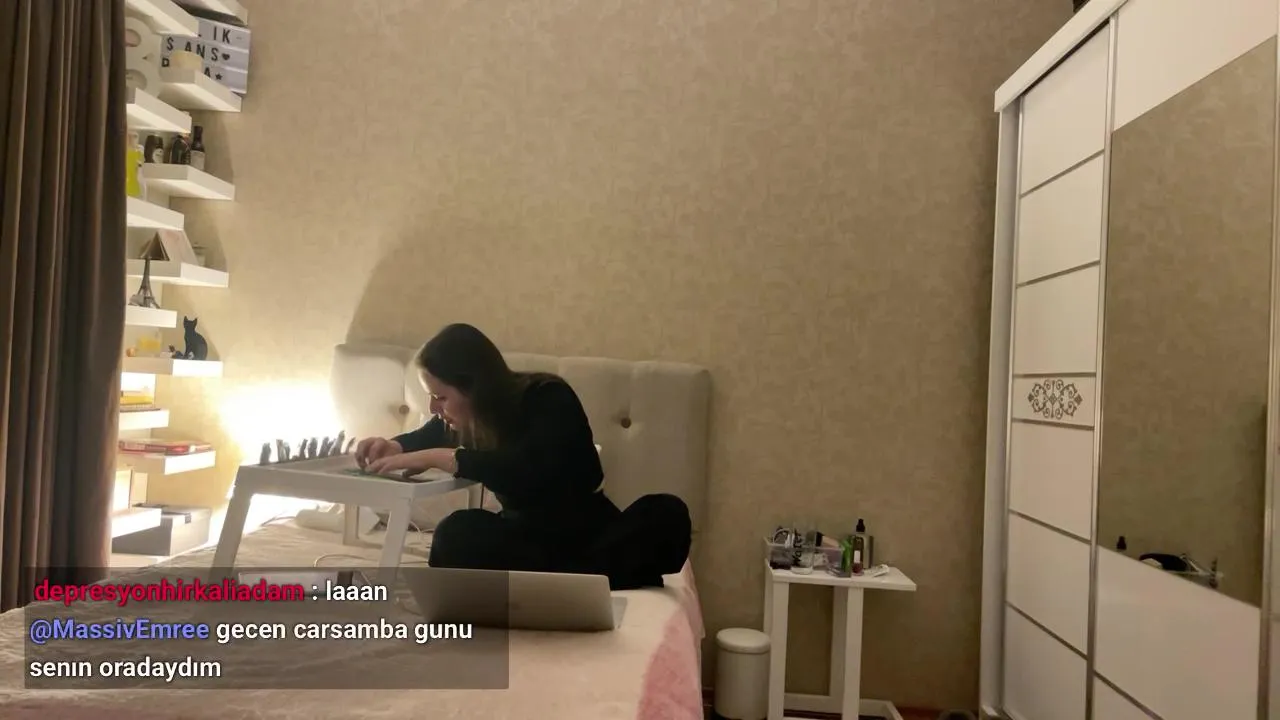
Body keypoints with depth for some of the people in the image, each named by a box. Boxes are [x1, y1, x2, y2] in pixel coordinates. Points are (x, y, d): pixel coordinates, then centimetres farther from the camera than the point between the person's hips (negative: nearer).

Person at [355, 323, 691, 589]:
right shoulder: (467, 416, -3)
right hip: (528, 534, 4)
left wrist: (433, 457, -35)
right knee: (456, 533, -30)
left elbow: (528, 472, -38)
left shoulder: (550, 399, -20)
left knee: (667, 514, -34)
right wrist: (393, 447, -6)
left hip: (586, 534, -4)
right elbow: (424, 438, 18)